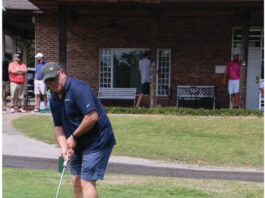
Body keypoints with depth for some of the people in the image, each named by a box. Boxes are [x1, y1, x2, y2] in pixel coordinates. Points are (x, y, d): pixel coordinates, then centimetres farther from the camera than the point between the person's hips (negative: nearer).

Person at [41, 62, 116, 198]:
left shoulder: (78, 88, -20)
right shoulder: (54, 100, 9)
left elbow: (92, 116, -27)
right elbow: (58, 126, 12)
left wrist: (74, 136, -16)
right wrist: (64, 147, -6)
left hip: (97, 142, -9)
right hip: (79, 145, 9)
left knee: (87, 182, -11)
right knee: (76, 181, 11)